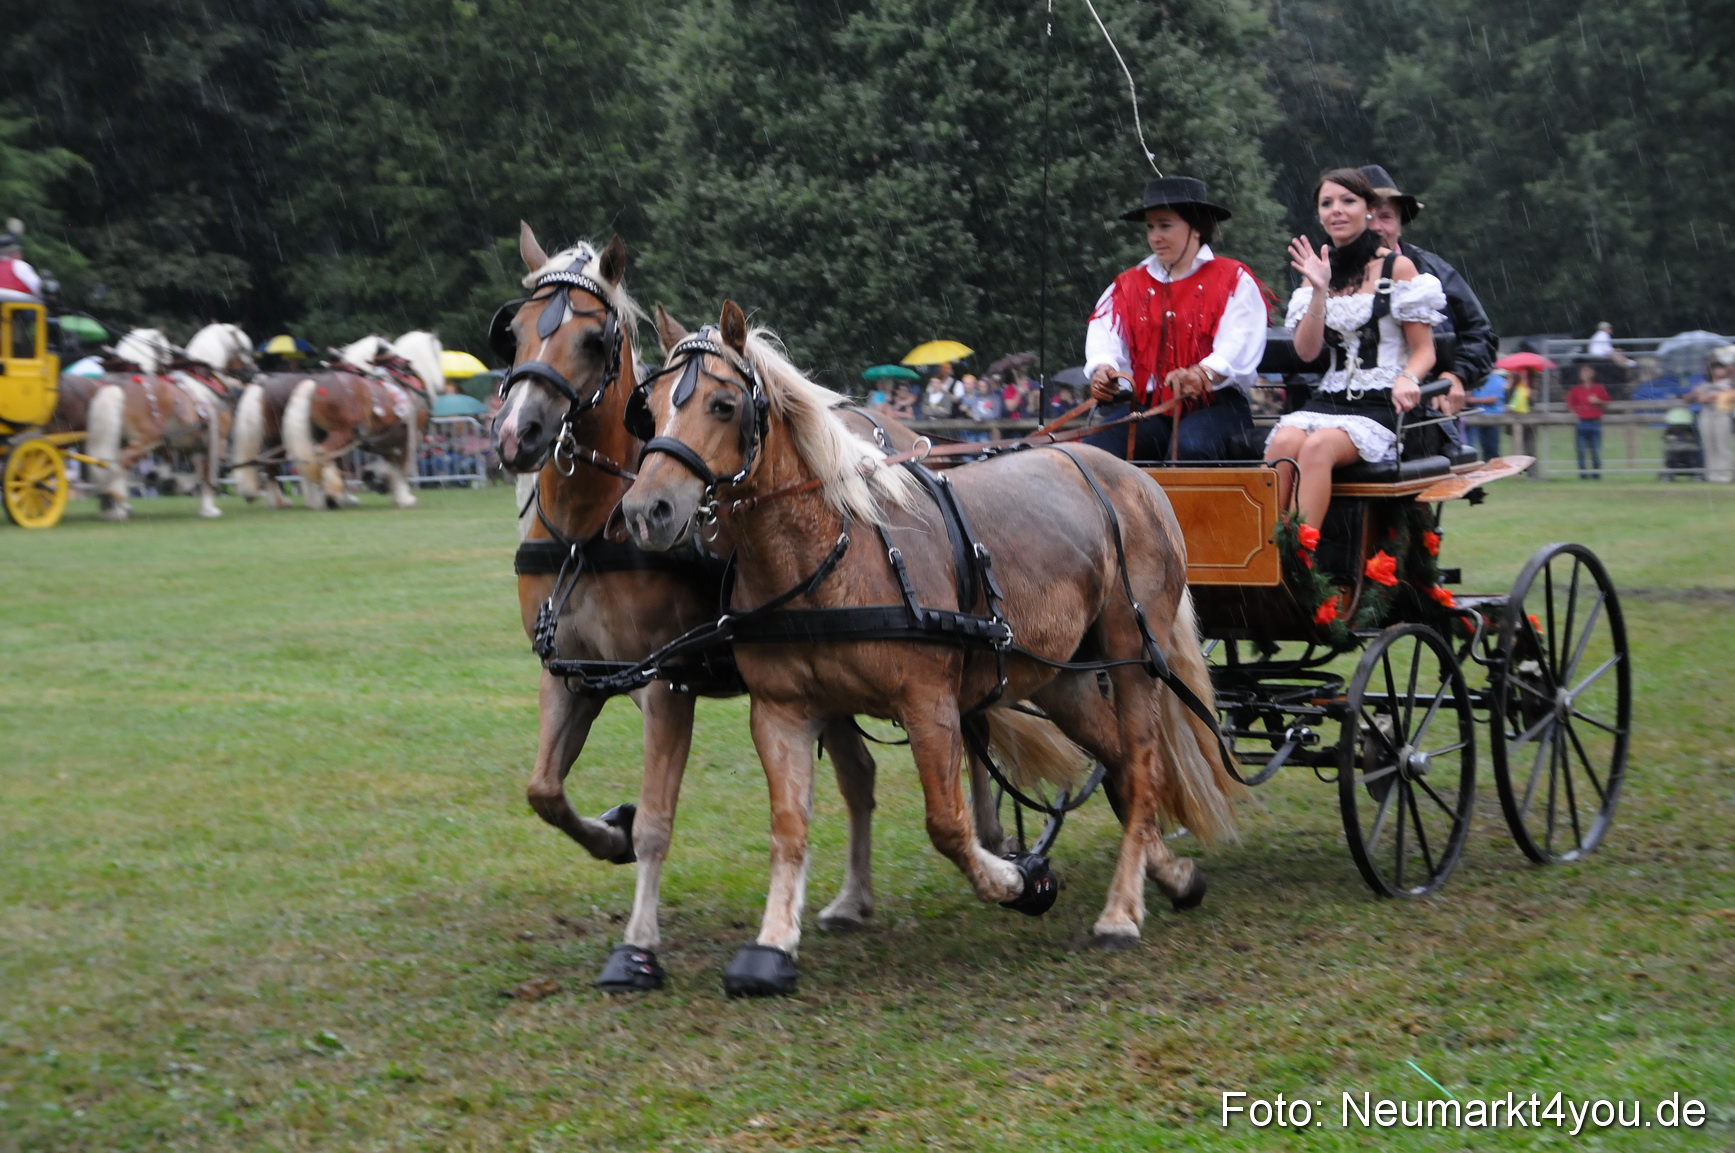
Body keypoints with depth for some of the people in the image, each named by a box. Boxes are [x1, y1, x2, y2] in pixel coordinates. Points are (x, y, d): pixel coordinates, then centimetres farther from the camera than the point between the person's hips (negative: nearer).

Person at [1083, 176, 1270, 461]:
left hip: (1213, 405, -3)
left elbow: (1239, 343, -11)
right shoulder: (1129, 285, 19)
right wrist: (1103, 369, -23)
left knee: (1193, 446, -37)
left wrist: (1203, 374, -33)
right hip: (1146, 405, 3)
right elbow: (1104, 334, 2)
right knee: (1095, 449, -26)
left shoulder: (1233, 280, 6)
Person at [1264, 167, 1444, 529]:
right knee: (1283, 441, -29)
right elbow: (1306, 351, 5)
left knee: (1319, 445, -33)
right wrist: (1319, 290, -7)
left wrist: (1407, 378, -21)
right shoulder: (1320, 272, 16)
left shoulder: (1397, 267, 4)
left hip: (1381, 404, -4)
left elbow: (1424, 351, 2)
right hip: (1329, 400, 4)